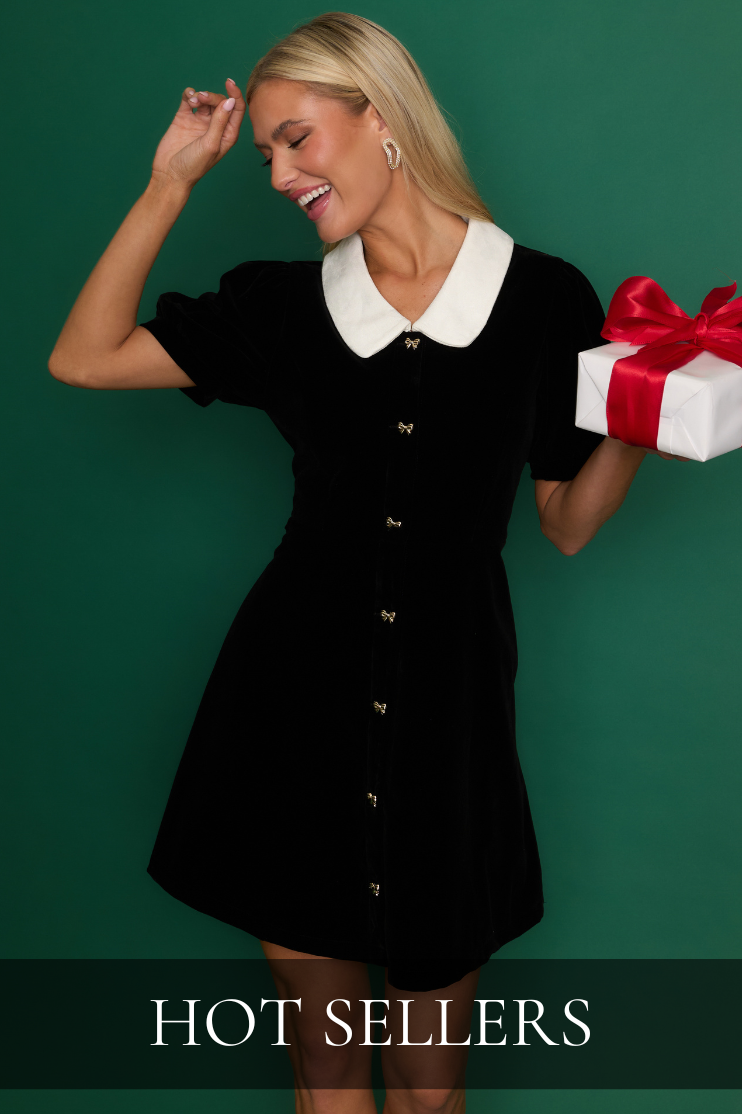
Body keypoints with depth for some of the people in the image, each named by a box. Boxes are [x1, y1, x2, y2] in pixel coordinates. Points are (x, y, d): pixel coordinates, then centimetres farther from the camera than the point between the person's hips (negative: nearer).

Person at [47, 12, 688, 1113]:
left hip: (450, 708, -1)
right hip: (295, 702, 1)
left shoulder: (542, 300, -1)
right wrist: (170, 185, 1)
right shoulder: (282, 305, 4)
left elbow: (567, 522, 5)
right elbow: (82, 358, 4)